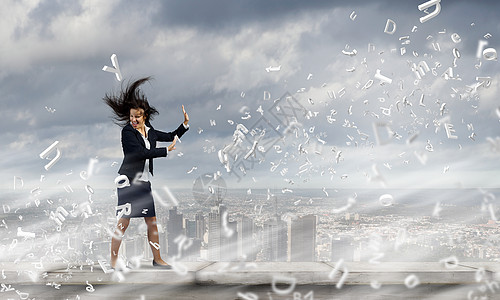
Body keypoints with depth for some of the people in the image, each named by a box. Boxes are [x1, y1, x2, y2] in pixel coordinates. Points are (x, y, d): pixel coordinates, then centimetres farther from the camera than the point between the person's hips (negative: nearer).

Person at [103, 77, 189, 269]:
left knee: (152, 222, 9)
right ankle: (113, 261, -2)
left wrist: (185, 124, 11)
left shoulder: (150, 132, 10)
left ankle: (157, 259, 20)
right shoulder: (127, 131, -10)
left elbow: (171, 137, 24)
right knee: (123, 222, -8)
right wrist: (166, 151, -17)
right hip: (128, 181, -7)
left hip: (144, 182, 7)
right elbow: (141, 153, -20)